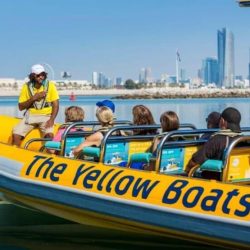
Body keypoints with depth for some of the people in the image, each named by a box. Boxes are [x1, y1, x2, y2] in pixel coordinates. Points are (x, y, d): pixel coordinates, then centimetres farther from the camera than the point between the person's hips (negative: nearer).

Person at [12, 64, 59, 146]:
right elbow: (21, 107, 1)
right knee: (16, 135, -19)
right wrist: (34, 98, -13)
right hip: (30, 115, 2)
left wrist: (51, 120, -21)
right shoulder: (26, 87, 0)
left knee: (49, 134, -32)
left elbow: (56, 105, -6)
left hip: (46, 115, -2)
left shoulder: (50, 85, -4)